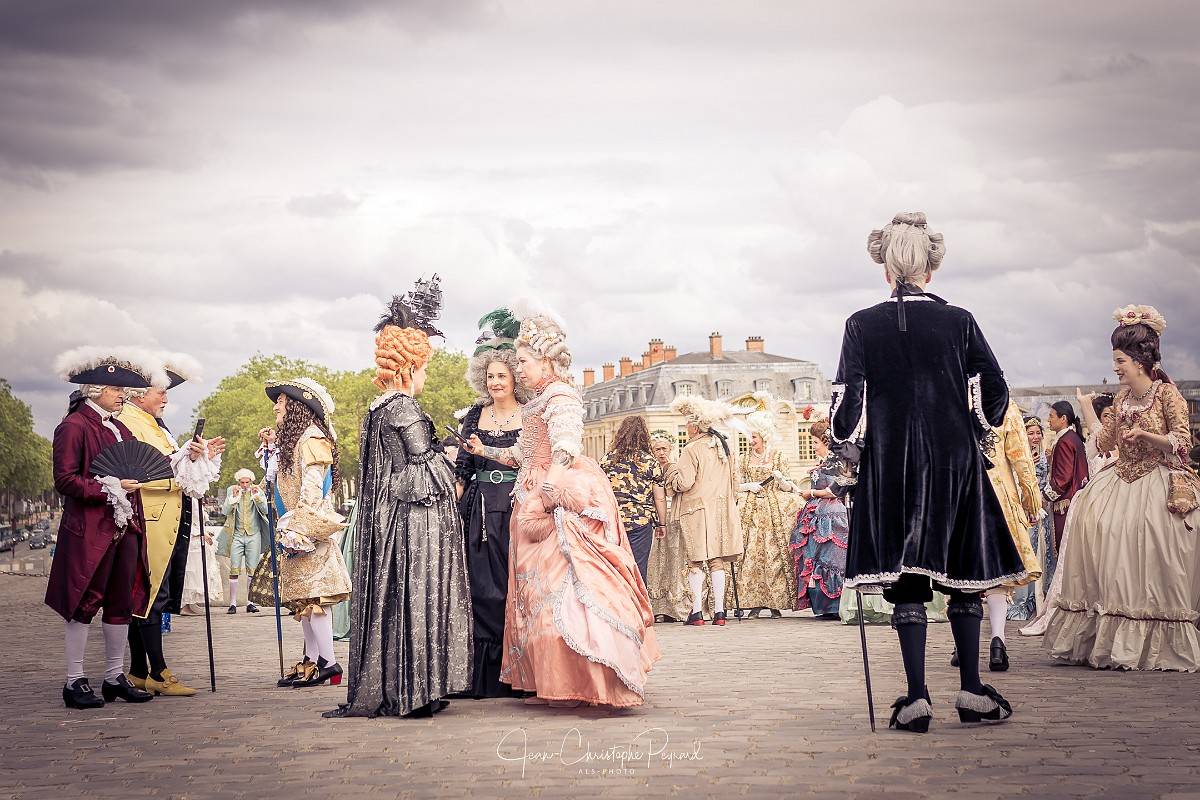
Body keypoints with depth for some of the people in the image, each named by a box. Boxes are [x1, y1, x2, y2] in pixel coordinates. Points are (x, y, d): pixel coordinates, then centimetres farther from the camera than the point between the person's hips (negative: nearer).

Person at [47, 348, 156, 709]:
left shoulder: (119, 429, 18)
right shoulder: (73, 426, -8)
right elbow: (65, 481, -14)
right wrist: (110, 488, -17)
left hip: (125, 529, 8)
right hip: (89, 530, -8)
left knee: (123, 602, 10)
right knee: (84, 602, -3)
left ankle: (115, 677, 19)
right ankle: (75, 682, 5)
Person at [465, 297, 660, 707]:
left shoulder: (560, 396, -9)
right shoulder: (540, 402, 20)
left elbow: (565, 452, -22)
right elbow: (524, 455, 23)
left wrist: (545, 497, -31)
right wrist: (485, 450, 29)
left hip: (561, 504, -10)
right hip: (536, 502, 10)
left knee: (561, 591, -12)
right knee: (541, 592, 9)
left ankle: (577, 683, -11)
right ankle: (551, 684, 12)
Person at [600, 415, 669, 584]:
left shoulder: (607, 459, 3)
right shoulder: (651, 462, -1)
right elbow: (660, 498, 0)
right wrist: (662, 524, 10)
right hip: (641, 520, -2)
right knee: (638, 569, 2)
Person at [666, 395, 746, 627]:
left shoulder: (693, 449, -10)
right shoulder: (724, 446, 10)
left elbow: (684, 482, -17)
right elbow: (734, 479, 15)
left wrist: (672, 473, 3)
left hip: (697, 510, -6)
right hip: (722, 509, 6)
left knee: (696, 561, -1)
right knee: (717, 561, 6)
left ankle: (697, 611, -3)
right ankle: (719, 611, 4)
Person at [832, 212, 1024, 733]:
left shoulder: (862, 326, -1)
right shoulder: (959, 322, 1)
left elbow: (847, 399, -6)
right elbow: (994, 391, -1)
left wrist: (850, 449, 9)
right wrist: (976, 435, 15)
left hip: (889, 466, -1)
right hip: (956, 463, 1)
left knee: (905, 581, 3)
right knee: (963, 574, 11)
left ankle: (916, 698, 0)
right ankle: (972, 692, 13)